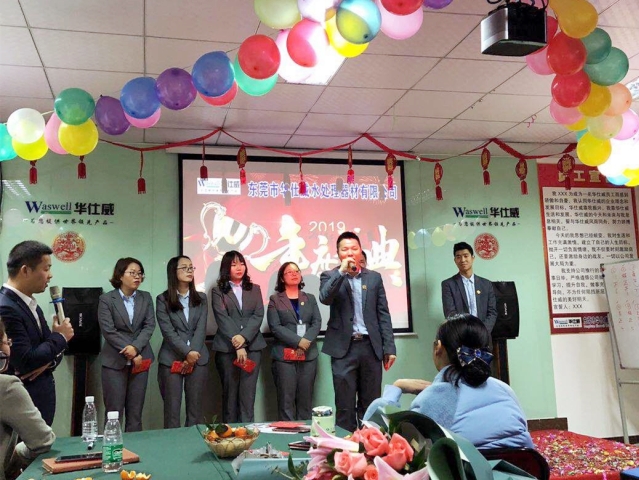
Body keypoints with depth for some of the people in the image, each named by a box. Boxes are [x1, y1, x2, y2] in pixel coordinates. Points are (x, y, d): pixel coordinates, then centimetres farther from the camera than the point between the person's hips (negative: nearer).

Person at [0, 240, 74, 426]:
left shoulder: (31, 305, 11)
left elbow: (51, 348, 13)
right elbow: (26, 361, -23)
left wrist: (48, 361, -10)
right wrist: (60, 337, -10)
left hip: (41, 398, 9)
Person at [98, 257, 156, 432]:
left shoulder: (146, 298, 9)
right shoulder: (106, 299, -2)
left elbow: (149, 326, 1)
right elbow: (108, 331, -9)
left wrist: (136, 348, -15)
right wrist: (129, 353, -13)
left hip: (140, 359, 3)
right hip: (115, 361, -3)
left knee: (136, 412, 6)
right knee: (114, 411, 1)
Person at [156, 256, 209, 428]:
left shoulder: (201, 298, 11)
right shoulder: (163, 299, 2)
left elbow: (201, 329, 1)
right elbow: (168, 331, -7)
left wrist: (193, 354, -12)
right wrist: (187, 353, -16)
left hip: (198, 359, 2)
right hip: (171, 360, -2)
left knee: (195, 408, 5)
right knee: (172, 408, 0)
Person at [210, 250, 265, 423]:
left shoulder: (255, 289, 13)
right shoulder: (218, 291, 5)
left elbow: (258, 315, 2)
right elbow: (223, 319, -6)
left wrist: (244, 337, -14)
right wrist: (237, 346, -15)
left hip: (252, 346, 2)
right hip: (227, 348, -2)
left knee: (248, 393, -1)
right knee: (230, 393, 3)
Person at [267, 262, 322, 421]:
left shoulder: (310, 299, 17)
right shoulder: (275, 299, 6)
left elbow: (317, 323, 6)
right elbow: (275, 327, -5)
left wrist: (306, 341, -13)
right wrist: (298, 341, -15)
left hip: (309, 355, 3)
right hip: (284, 355, -3)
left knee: (305, 400, 3)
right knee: (286, 400, -5)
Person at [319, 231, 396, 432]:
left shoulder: (374, 277, 11)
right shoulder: (330, 277, 5)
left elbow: (383, 314, 9)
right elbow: (325, 298, -16)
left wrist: (389, 347, 3)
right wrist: (341, 271, -19)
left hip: (371, 347, 2)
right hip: (344, 348, -2)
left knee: (370, 404, 8)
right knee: (345, 406, 2)